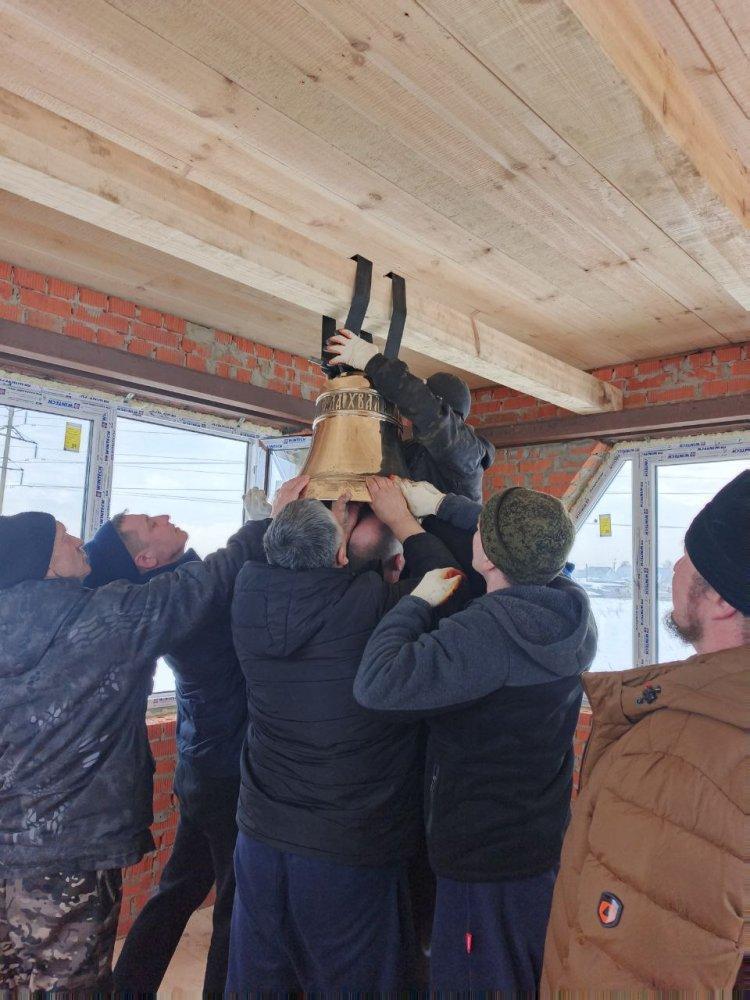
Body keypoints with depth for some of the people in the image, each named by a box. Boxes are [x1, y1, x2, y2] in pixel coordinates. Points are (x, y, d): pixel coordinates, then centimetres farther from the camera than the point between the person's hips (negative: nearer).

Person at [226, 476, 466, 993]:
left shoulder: (250, 595, -10)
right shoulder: (372, 603, -23)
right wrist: (403, 520, 0)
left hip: (261, 836, 5)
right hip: (353, 849, -4)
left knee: (257, 978, 24)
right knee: (355, 980, 18)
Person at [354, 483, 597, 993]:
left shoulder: (489, 630, -32)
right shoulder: (571, 606, -7)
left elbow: (376, 684, -36)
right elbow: (524, 547, 13)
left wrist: (419, 601, -21)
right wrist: (443, 506, 18)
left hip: (487, 862, -8)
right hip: (547, 842, 8)